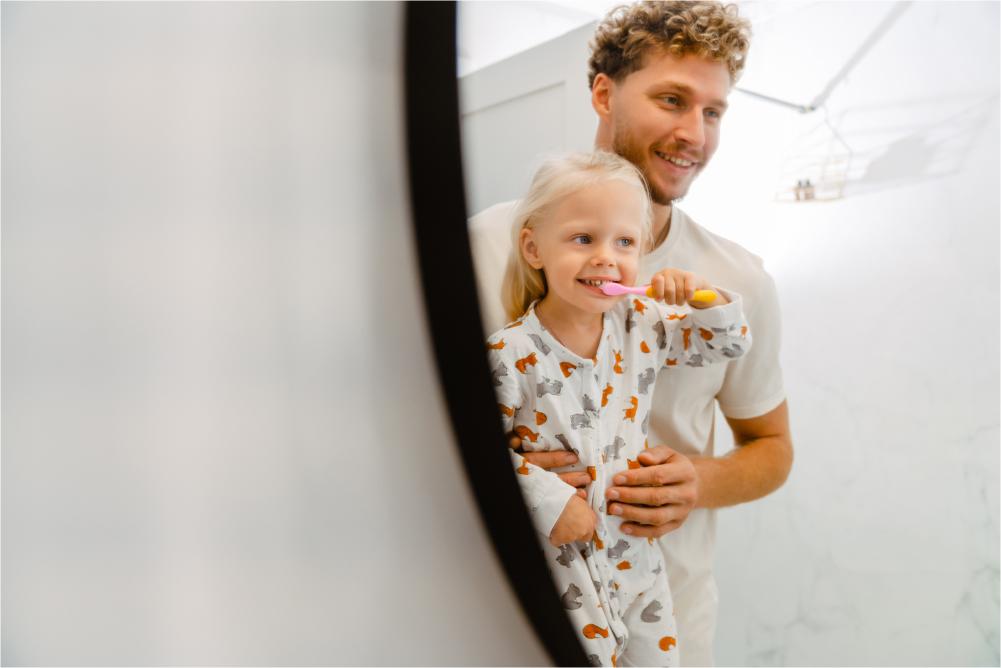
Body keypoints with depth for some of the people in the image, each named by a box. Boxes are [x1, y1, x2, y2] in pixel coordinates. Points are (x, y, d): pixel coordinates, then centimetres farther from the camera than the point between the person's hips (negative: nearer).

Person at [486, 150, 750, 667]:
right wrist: (547, 500, -18)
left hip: (637, 560, 5)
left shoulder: (643, 326, -4)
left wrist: (704, 296, -12)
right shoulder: (511, 355, -20)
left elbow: (729, 343, 7)